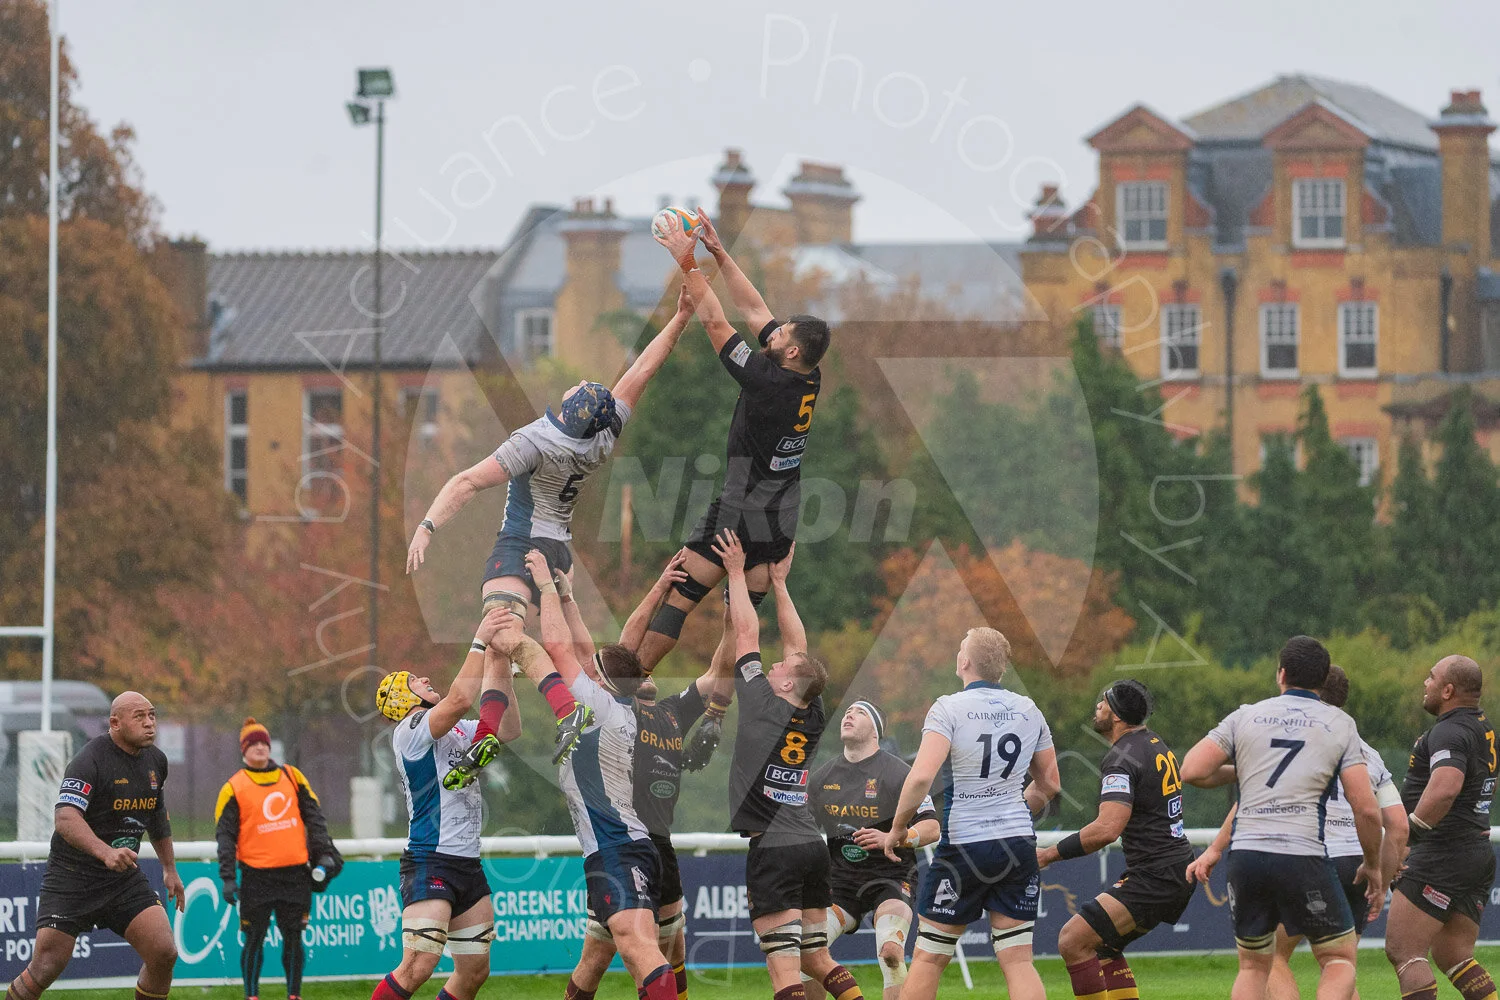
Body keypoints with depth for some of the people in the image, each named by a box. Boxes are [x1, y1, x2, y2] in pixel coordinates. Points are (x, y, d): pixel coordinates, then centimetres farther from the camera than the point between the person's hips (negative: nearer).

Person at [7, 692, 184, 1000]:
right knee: (45, 969, -8)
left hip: (125, 877, 6)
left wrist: (169, 868, 27)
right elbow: (65, 818, -33)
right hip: (72, 878, -6)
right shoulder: (90, 760, -19)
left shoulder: (155, 760, 5)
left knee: (163, 954, -10)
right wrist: (106, 852, -47)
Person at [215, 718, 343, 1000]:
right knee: (254, 939, 0)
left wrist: (323, 852, 3)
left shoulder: (292, 777, 11)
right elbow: (225, 834, -1)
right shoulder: (234, 788, 2)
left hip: (295, 871, 2)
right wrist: (228, 878, -9)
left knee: (293, 938, 3)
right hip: (256, 875, -2)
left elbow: (314, 815, 14)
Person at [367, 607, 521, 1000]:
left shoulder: (457, 731, 18)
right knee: (417, 967, -19)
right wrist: (480, 641, -19)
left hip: (468, 863, 9)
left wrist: (500, 660, 7)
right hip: (430, 861, -9)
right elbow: (460, 699, -24)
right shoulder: (410, 730, -8)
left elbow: (507, 729, 12)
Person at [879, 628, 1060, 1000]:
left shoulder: (949, 708, -9)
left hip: (963, 842, -4)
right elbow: (1050, 785, 16)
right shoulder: (1028, 710, 7)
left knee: (928, 958, 6)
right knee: (1018, 961, 2)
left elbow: (921, 776, -21)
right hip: (1019, 844, 4)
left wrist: (897, 828, -7)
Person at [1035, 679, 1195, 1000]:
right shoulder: (1158, 745, 15)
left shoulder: (1122, 759, -15)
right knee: (1103, 947, 20)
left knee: (1073, 940, -15)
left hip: (1154, 876, -10)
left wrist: (1051, 854, -21)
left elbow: (1107, 829, -27)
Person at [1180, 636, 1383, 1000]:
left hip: (1246, 855, 2)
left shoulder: (1245, 717, 10)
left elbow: (1192, 771, 1)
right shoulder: (1340, 724, 6)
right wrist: (1372, 867, 13)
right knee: (1340, 960, 10)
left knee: (1253, 966, 18)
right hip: (1304, 857, -2)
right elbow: (1366, 809, -1)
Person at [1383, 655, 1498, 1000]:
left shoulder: (1449, 733, -16)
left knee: (1403, 952, -8)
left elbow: (1445, 789, -35)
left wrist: (1412, 828, -25)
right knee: (1454, 957, 14)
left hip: (1442, 854, -10)